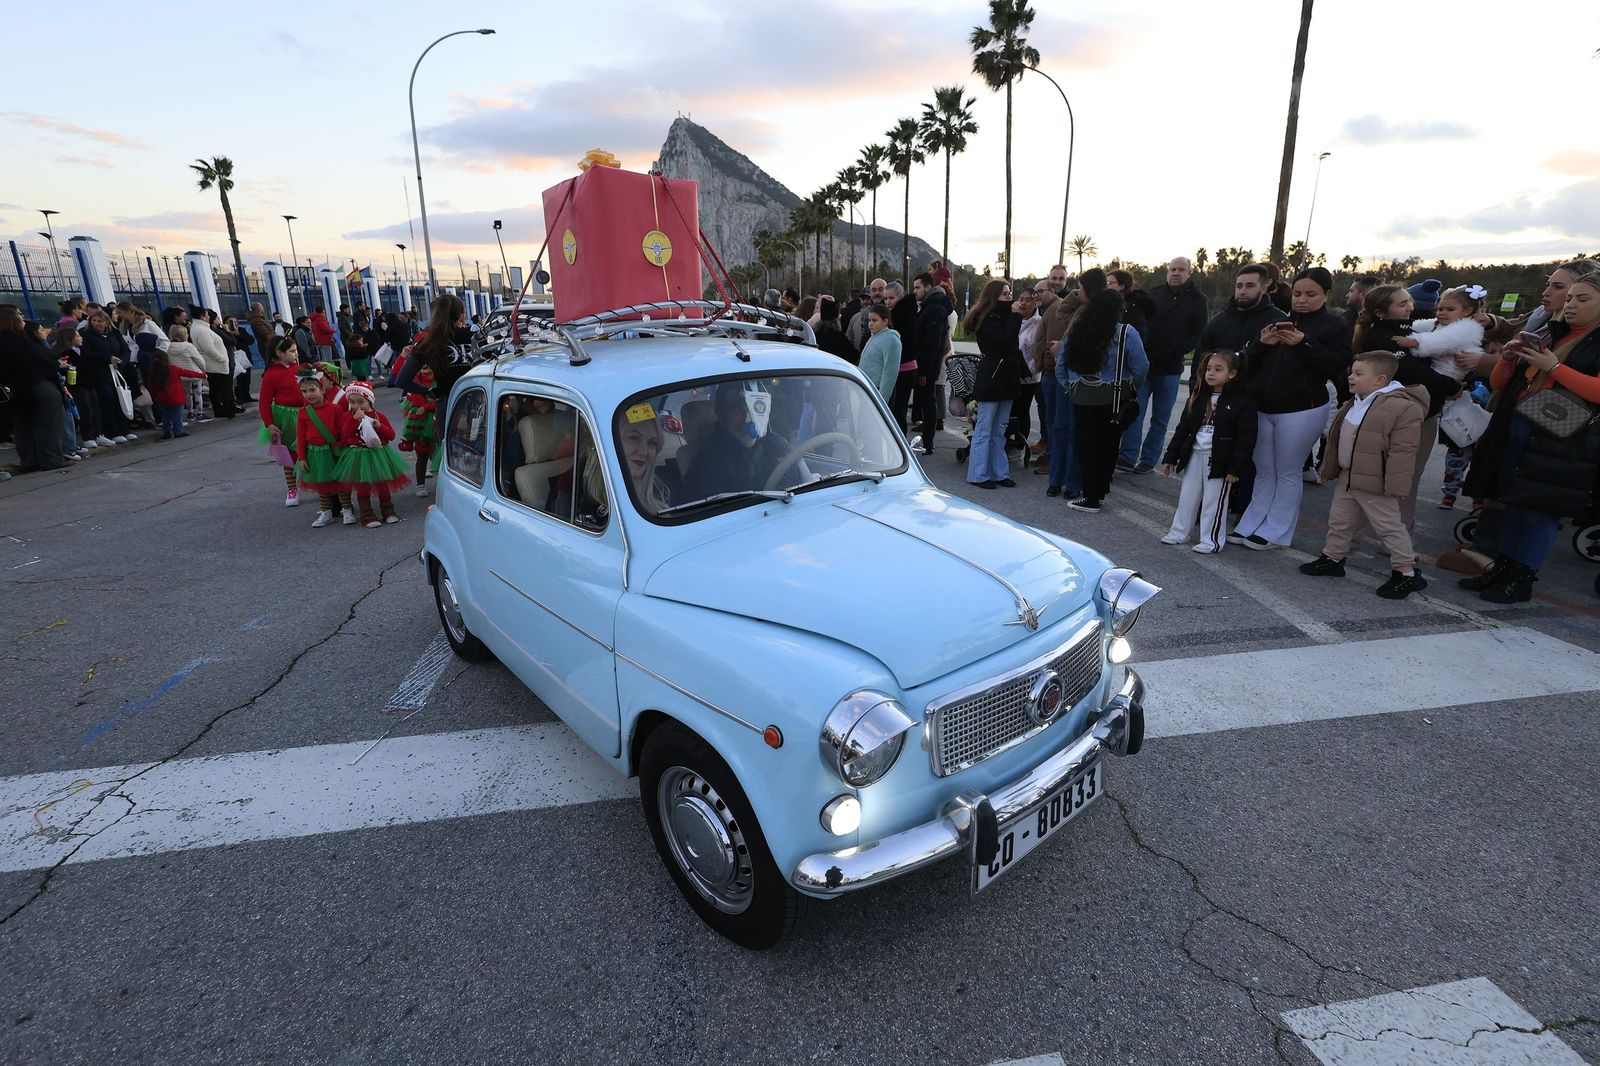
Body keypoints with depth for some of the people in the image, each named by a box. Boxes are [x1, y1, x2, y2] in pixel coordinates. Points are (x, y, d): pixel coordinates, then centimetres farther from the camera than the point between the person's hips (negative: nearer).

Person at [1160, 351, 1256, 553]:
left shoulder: (1242, 401, -9)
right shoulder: (1199, 396, 7)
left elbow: (1246, 438, -11)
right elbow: (1183, 428, 11)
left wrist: (1236, 468, -16)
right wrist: (1171, 457, 8)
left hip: (1219, 460, -5)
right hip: (1194, 455, 6)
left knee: (1214, 501, 2)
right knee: (1187, 496, 13)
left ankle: (1212, 541, 13)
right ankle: (1179, 533, 26)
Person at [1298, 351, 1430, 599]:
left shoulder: (1403, 407, -21)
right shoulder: (1354, 403, 7)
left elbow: (1403, 451, -22)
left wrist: (1394, 486, -23)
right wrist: (1330, 468, 20)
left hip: (1374, 484, -8)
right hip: (1347, 477, 8)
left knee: (1389, 527, 2)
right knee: (1339, 520, 18)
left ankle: (1406, 572, 14)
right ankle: (1332, 558, 33)